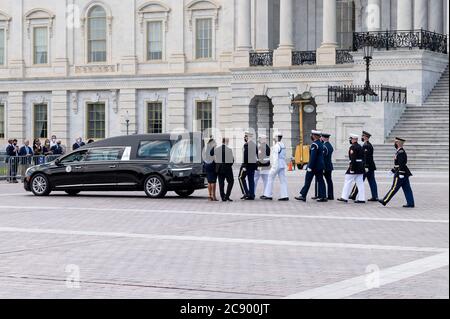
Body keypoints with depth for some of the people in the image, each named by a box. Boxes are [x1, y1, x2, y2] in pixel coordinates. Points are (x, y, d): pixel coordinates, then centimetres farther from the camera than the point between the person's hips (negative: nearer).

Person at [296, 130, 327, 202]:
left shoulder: (314, 144, -16)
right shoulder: (321, 144, 12)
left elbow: (313, 157, -21)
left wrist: (310, 167, -20)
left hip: (314, 166, -8)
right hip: (320, 166, 8)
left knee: (308, 181, 0)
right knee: (320, 181, 7)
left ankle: (303, 196, 4)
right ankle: (323, 196, 4)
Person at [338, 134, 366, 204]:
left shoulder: (353, 147, -13)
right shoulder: (360, 147, 15)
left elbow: (353, 158, -20)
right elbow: (363, 157, 17)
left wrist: (351, 167, -21)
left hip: (354, 165, -9)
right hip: (360, 166, 9)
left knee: (348, 182, -1)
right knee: (360, 183, 6)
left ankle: (345, 197, 1)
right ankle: (361, 198, 3)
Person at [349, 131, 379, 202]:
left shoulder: (366, 145, -15)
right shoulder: (369, 145, 16)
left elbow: (366, 156, -21)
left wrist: (366, 167, -24)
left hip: (367, 166, -9)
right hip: (371, 166, 10)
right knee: (372, 182, 7)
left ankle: (353, 195, 6)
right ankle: (375, 197, 5)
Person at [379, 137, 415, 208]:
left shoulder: (401, 152, -16)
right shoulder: (401, 151, 16)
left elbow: (402, 164, -22)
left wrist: (401, 174, -24)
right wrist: (393, 170, 29)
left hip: (401, 173, -10)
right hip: (405, 174, 10)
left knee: (394, 188, -3)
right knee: (407, 189, 8)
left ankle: (385, 201, 3)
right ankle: (411, 203, 7)